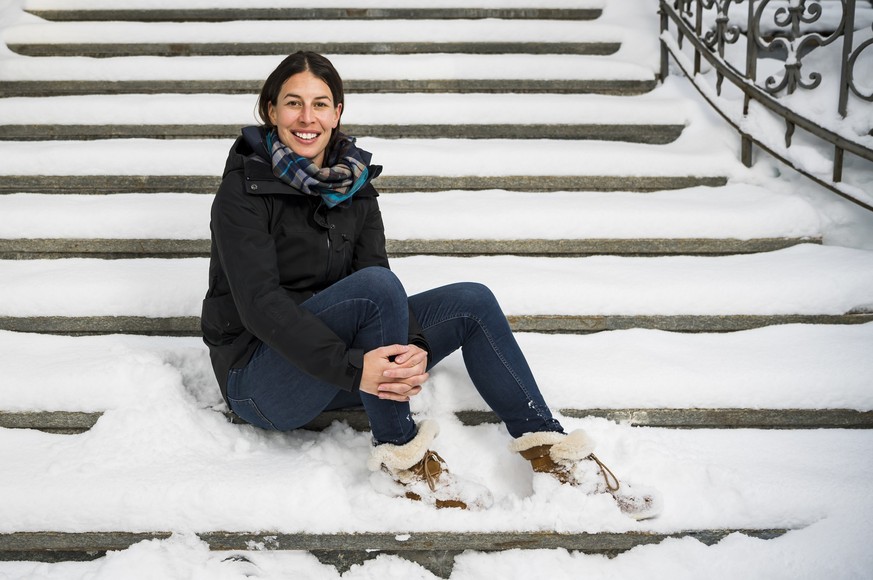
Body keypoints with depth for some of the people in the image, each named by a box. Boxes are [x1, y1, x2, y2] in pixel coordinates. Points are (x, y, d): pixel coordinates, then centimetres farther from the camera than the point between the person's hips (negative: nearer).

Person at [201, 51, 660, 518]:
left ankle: (546, 445, -5)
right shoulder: (245, 189, -14)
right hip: (259, 382, -6)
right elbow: (259, 304, -24)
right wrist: (351, 367, -34)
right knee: (375, 286, -33)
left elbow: (375, 267, -5)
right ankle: (399, 459, -21)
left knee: (471, 302, -8)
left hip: (335, 349, 6)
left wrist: (411, 348, -25)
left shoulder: (354, 182, 5)